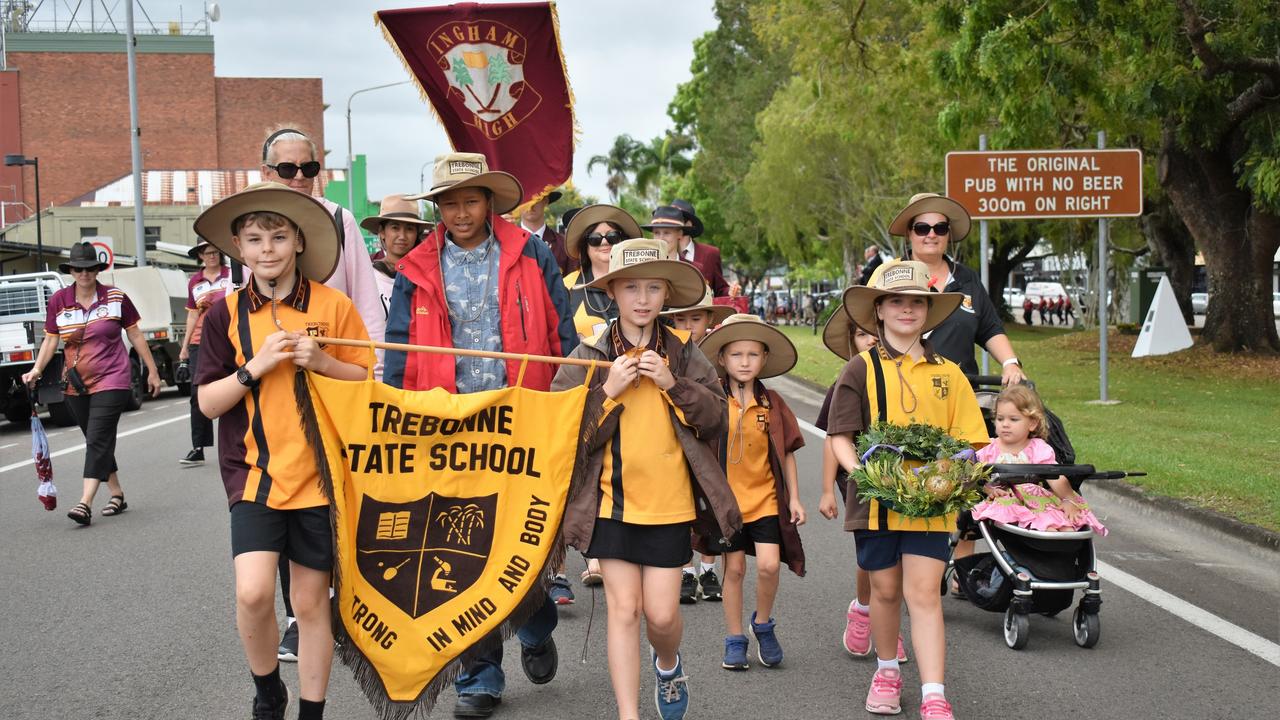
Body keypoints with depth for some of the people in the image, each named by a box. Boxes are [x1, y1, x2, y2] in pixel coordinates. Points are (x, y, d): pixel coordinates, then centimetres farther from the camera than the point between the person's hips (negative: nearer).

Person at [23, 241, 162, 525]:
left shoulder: (116, 298, -2)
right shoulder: (58, 301, 3)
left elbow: (135, 335, 6)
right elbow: (50, 340, 6)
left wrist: (152, 371, 8)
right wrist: (36, 370, -9)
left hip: (111, 380, -4)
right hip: (75, 384, 4)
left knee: (98, 440, -13)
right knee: (96, 441, 11)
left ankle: (85, 503, -20)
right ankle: (117, 495, 23)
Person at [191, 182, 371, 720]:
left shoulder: (332, 306, -2)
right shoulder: (226, 314, 2)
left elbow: (367, 382, 4)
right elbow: (208, 403, 2)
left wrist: (321, 362, -14)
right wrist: (256, 366, -13)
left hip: (318, 473, 0)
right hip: (253, 473, 0)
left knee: (311, 601, 6)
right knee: (253, 593, -13)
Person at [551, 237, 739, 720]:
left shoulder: (684, 353, 4)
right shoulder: (588, 357, 0)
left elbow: (716, 419, 0)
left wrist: (673, 384, -12)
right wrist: (609, 390, -15)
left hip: (669, 502, 1)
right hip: (612, 502, -1)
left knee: (661, 613, 1)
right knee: (623, 609, -2)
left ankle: (668, 664, 36)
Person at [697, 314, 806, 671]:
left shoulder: (772, 403, 1)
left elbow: (787, 453, 8)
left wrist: (794, 498, 6)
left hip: (765, 497, 1)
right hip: (726, 497, -1)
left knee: (769, 564, -10)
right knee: (734, 568, 5)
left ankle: (763, 623, 16)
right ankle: (735, 640, 19)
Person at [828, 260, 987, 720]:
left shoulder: (947, 373, 7)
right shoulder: (862, 370, 1)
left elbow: (968, 440, 7)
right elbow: (840, 437, -2)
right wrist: (862, 471, -20)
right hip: (876, 498, 0)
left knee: (923, 593, -6)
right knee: (885, 590, 12)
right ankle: (887, 671, 35)